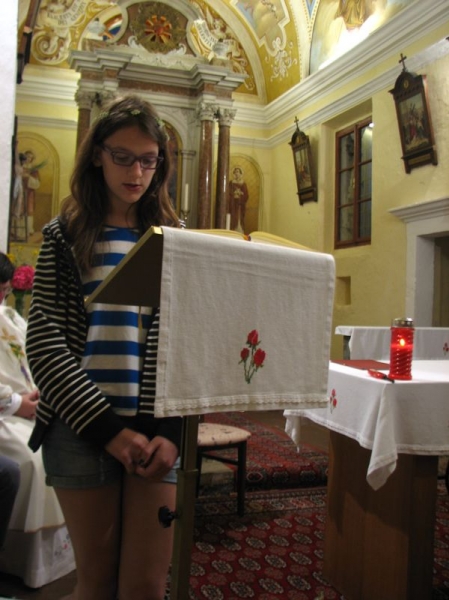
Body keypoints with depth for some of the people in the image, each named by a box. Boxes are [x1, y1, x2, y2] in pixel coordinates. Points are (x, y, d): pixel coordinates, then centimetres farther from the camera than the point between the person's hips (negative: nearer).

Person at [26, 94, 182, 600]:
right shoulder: (65, 236, 6)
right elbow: (44, 342, -3)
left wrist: (173, 431, -7)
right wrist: (108, 428, -12)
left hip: (156, 429, 1)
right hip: (82, 429, -1)